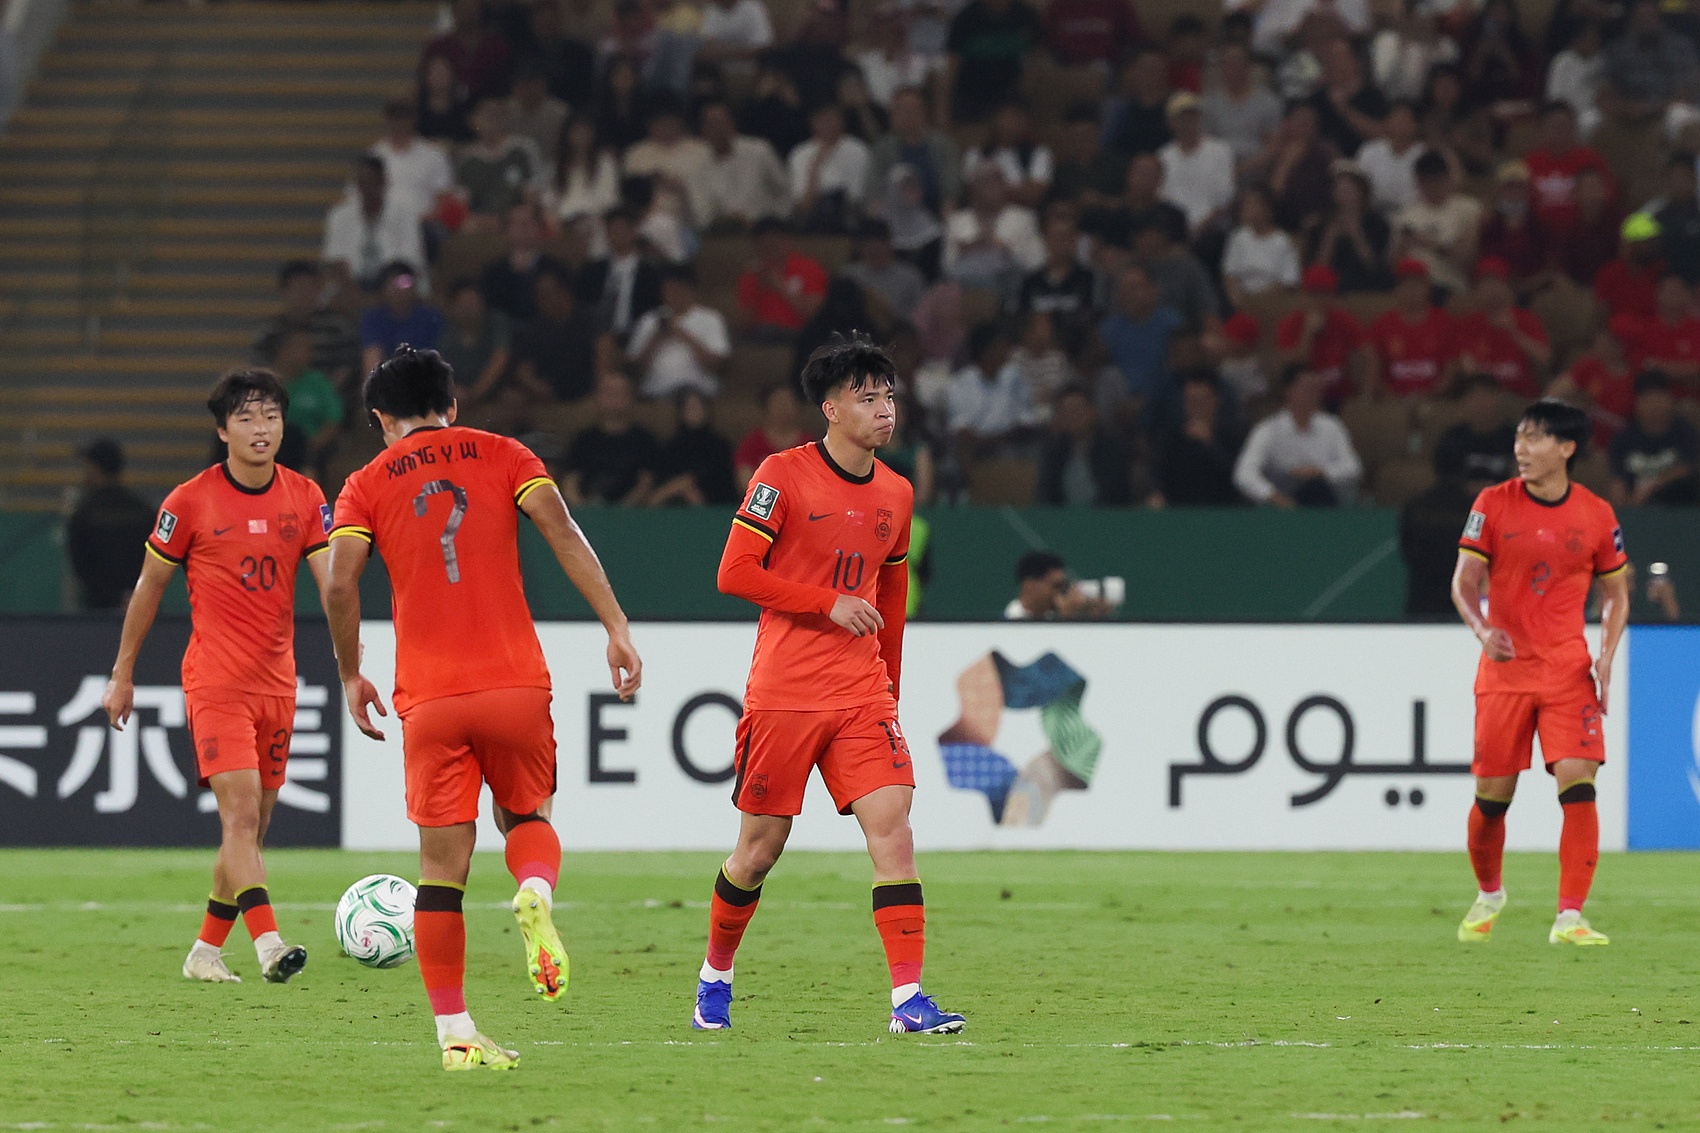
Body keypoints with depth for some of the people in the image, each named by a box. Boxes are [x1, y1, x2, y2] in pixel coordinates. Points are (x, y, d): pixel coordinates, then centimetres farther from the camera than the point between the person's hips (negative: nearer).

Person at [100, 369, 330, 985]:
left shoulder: (305, 498, 5)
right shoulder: (190, 501, -4)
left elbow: (331, 584, -1)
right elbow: (149, 586, 6)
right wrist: (122, 673, 10)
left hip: (277, 681, 5)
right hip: (216, 680, -5)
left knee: (253, 826, 9)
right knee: (240, 812, -18)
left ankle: (206, 950, 22)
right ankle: (268, 945, -30)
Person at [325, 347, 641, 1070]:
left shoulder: (367, 485, 9)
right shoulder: (500, 455, 11)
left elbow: (339, 586, -3)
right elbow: (563, 535, -3)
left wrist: (350, 676, 10)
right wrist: (616, 627, -5)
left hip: (429, 697, 0)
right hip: (516, 683, 0)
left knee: (443, 862, 4)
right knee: (527, 817, 21)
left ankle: (454, 1033, 1)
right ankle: (535, 897, -13)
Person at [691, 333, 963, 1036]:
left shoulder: (895, 495, 10)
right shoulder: (784, 476, -7)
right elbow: (734, 573, -11)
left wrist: (891, 690, 20)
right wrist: (830, 603, -15)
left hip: (862, 694, 4)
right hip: (783, 695, -4)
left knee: (891, 824, -13)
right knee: (761, 847, 4)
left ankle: (908, 998, -17)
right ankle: (716, 976, 29)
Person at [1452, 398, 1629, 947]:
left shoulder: (1596, 515, 1)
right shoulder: (1493, 504, 0)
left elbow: (1616, 592, 12)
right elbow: (1464, 579, 1)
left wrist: (1606, 657, -3)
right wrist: (1482, 628, -19)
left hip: (1568, 668, 0)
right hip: (1504, 667, 0)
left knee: (1578, 782, -16)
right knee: (1492, 794, 3)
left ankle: (1569, 918, -14)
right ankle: (1488, 894, 31)